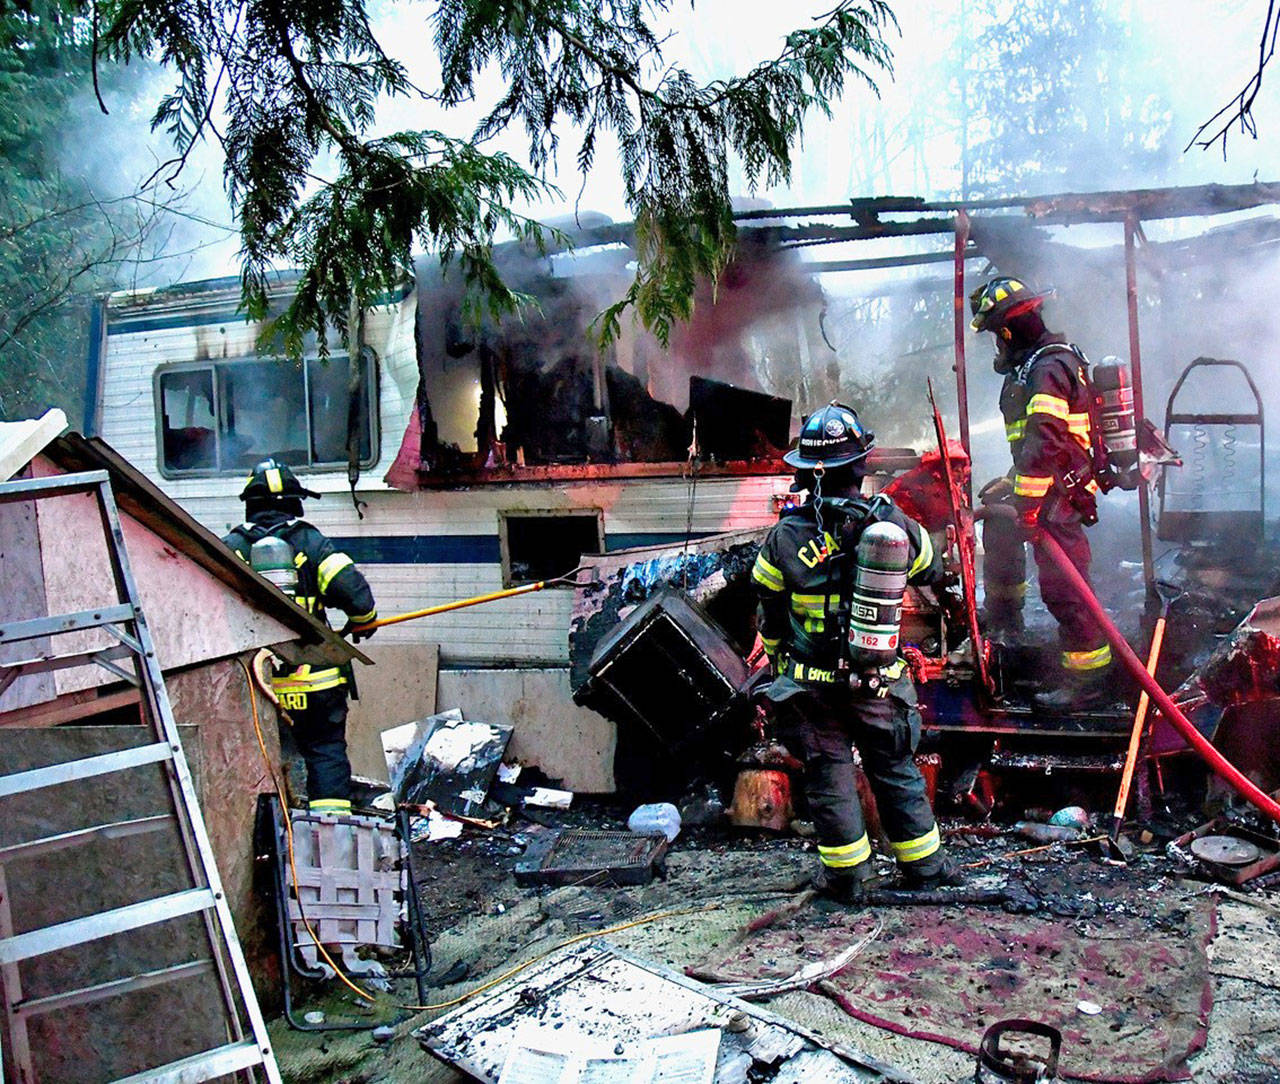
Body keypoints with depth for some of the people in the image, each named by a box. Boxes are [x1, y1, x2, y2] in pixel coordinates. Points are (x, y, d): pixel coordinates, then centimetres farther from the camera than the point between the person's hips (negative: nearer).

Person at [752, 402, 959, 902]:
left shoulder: (785, 537, -14)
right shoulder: (892, 523, -10)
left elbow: (770, 609, -2)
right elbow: (931, 570, 9)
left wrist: (777, 655, 15)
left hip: (813, 682, -2)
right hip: (881, 682, 2)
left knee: (828, 775, 12)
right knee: (895, 771, 18)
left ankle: (847, 874, 22)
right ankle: (924, 864, 30)